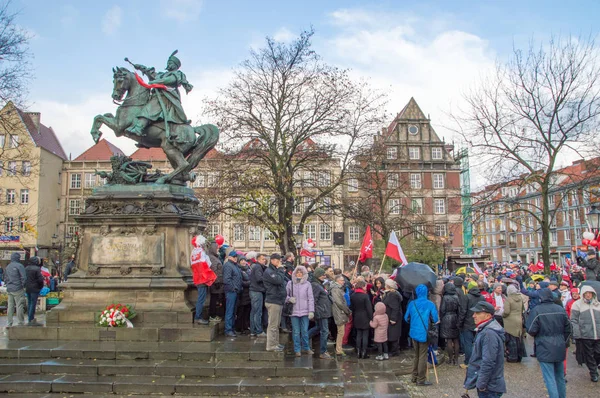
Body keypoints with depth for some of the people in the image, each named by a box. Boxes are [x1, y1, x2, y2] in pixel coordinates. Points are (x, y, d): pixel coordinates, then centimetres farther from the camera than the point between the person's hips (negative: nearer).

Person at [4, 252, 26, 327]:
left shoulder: (7, 267, 13)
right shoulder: (19, 266, -11)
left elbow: (5, 278, 19)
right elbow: (24, 278, -15)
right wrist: (23, 286, -2)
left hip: (9, 290, 7)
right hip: (18, 290, -7)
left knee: (10, 306, 10)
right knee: (19, 306, -2)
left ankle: (9, 323, 13)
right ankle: (20, 323, 0)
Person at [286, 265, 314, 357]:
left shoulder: (307, 284, 1)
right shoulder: (290, 283, 3)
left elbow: (311, 298, 1)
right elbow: (285, 295, 10)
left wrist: (311, 311, -5)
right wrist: (289, 299, -12)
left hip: (305, 311, 0)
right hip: (294, 311, 0)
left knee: (305, 331, 6)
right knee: (296, 332, 5)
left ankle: (305, 348, 23)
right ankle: (297, 350, 17)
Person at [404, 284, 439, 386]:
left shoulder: (412, 304, -3)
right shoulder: (430, 304, -10)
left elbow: (406, 318, 3)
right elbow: (435, 319, -10)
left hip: (414, 333, 4)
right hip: (424, 333, -3)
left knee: (416, 355, 18)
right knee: (423, 356, 5)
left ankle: (414, 377, 25)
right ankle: (421, 380, 8)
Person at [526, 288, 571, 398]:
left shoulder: (537, 310, -14)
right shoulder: (561, 309, 1)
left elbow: (531, 330, -17)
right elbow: (568, 330, 8)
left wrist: (537, 335, 6)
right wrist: (564, 343, 20)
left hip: (545, 349, -5)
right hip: (560, 349, 6)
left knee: (550, 378, -1)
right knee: (560, 376, 19)